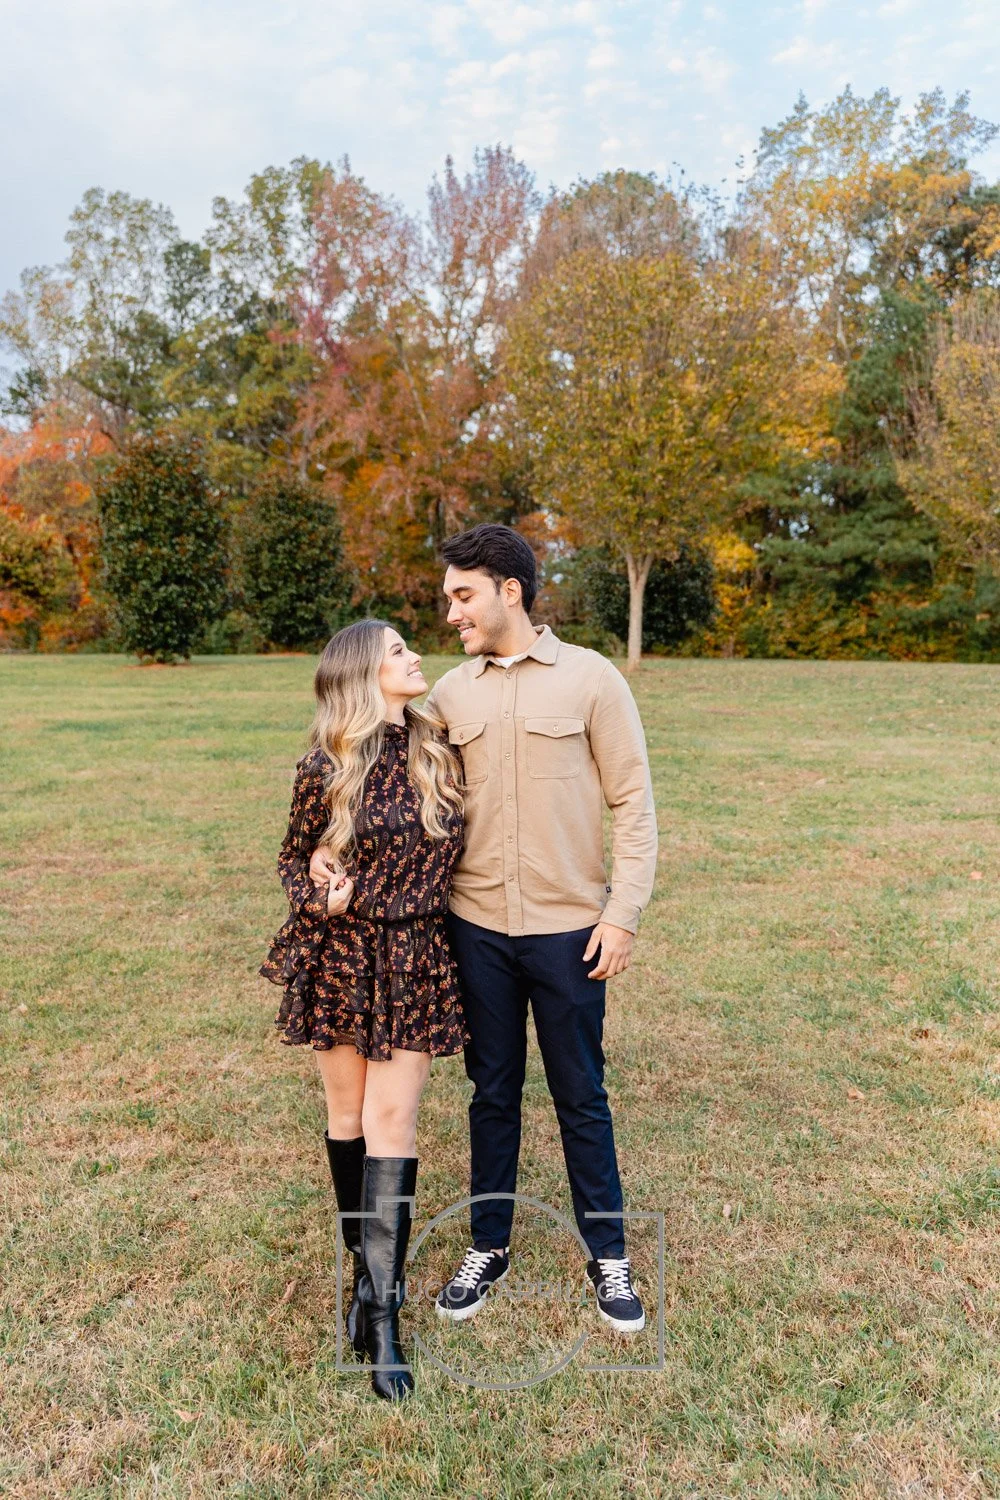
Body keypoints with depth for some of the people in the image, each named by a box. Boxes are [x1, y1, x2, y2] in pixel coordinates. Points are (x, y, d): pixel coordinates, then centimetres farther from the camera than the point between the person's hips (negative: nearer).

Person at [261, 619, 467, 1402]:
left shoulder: (441, 751, -3)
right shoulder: (327, 768, -11)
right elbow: (293, 860, 1)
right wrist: (319, 896, -17)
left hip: (416, 957, 1)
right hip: (340, 954, -1)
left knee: (392, 1121, 0)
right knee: (349, 1113, 13)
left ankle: (382, 1312, 8)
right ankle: (367, 1266, 34)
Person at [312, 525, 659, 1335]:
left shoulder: (589, 678, -5)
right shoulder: (451, 693, 4)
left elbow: (634, 803, -5)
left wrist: (623, 913, -9)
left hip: (568, 929, -3)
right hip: (478, 927, 3)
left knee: (581, 1097, 12)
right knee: (493, 1093, 16)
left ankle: (610, 1258, 32)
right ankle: (489, 1247, 36)